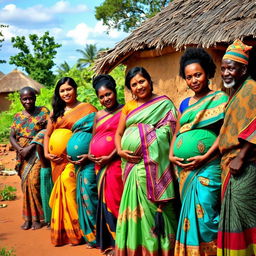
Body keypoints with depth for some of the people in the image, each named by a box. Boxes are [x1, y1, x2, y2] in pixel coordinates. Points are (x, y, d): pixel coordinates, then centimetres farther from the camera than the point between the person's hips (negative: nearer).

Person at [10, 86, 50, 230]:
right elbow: (12, 136, 10)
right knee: (26, 184, 3)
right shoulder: (18, 117, 15)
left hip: (37, 152, -4)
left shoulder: (43, 112, 1)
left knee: (33, 181, -15)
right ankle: (28, 218, 9)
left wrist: (30, 148, -15)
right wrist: (19, 149, -11)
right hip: (23, 156, 4)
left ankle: (37, 217, -4)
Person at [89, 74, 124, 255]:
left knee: (115, 200, -7)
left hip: (115, 163, -7)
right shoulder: (98, 115, 17)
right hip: (99, 165, 7)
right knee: (104, 201, 11)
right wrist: (90, 154, 4)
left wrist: (110, 157, -17)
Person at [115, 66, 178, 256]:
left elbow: (172, 131, -4)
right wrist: (120, 151, -1)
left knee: (154, 206, -6)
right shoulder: (128, 107, 17)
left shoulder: (164, 104, 4)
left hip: (155, 166, -4)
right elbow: (118, 134, 18)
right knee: (137, 207, 4)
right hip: (134, 165, 4)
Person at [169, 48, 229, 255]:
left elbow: (224, 133, -10)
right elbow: (177, 133, 19)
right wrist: (171, 155, 2)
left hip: (208, 167, -6)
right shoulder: (185, 103, 17)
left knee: (204, 213, -12)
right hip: (184, 169, 6)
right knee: (190, 212, 10)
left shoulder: (220, 98, -2)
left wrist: (205, 156, -17)